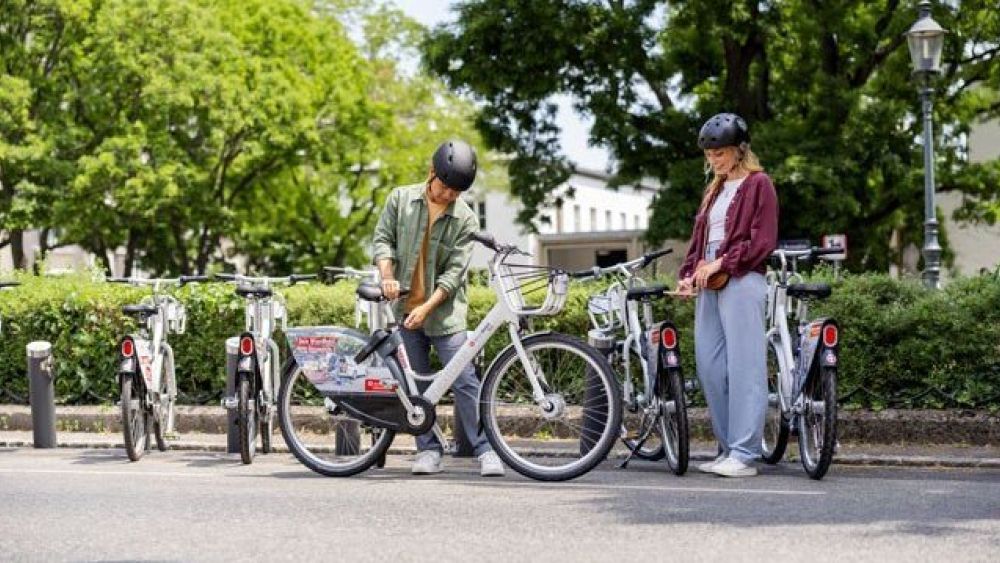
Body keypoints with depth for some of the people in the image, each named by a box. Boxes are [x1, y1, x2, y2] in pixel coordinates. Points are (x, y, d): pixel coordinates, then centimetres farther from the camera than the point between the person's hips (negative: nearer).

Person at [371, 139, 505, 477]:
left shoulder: (465, 219, -5)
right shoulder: (400, 200, 3)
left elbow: (455, 271, -9)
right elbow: (383, 239, 5)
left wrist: (427, 307, -19)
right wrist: (387, 277, -13)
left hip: (445, 313, -2)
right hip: (406, 309, 3)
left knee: (465, 382, -7)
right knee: (416, 385, 6)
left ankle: (485, 450, -2)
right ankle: (428, 450, 14)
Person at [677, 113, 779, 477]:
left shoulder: (758, 184, 0)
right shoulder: (714, 190, 23)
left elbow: (763, 242, -8)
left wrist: (720, 263, -13)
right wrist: (689, 273, 5)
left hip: (741, 282, -8)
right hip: (709, 284, 8)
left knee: (743, 367, -9)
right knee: (709, 367, 5)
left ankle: (745, 455, -9)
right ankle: (729, 448, 11)